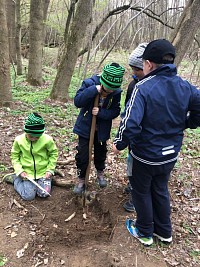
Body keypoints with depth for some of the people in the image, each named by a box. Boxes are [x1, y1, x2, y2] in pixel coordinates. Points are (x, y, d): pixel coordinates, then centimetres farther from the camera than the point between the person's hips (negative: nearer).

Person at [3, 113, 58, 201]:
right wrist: (19, 171, -9)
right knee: (29, 196, -7)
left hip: (43, 172, 0)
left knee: (44, 194, -10)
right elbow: (14, 156, 1)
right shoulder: (19, 140, -13)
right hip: (27, 173, 0)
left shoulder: (47, 140, -18)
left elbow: (53, 154, -2)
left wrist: (50, 170, -7)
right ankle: (14, 178, 18)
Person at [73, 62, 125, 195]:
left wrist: (101, 113, -29)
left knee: (101, 152, 20)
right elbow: (77, 102, -27)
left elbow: (115, 111, -12)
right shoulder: (89, 83, -21)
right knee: (83, 155, 0)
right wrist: (93, 90, -38)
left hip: (102, 129, 2)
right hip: (85, 126, -2)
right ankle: (81, 180, 23)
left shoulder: (116, 92, -15)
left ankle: (100, 172, 49)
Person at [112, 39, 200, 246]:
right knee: (160, 190, 25)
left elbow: (130, 122, -32)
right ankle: (164, 231, 42)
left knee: (141, 192, 17)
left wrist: (119, 144, -16)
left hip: (146, 155, -5)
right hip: (170, 155, 6)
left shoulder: (143, 87, -24)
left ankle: (144, 233, 36)